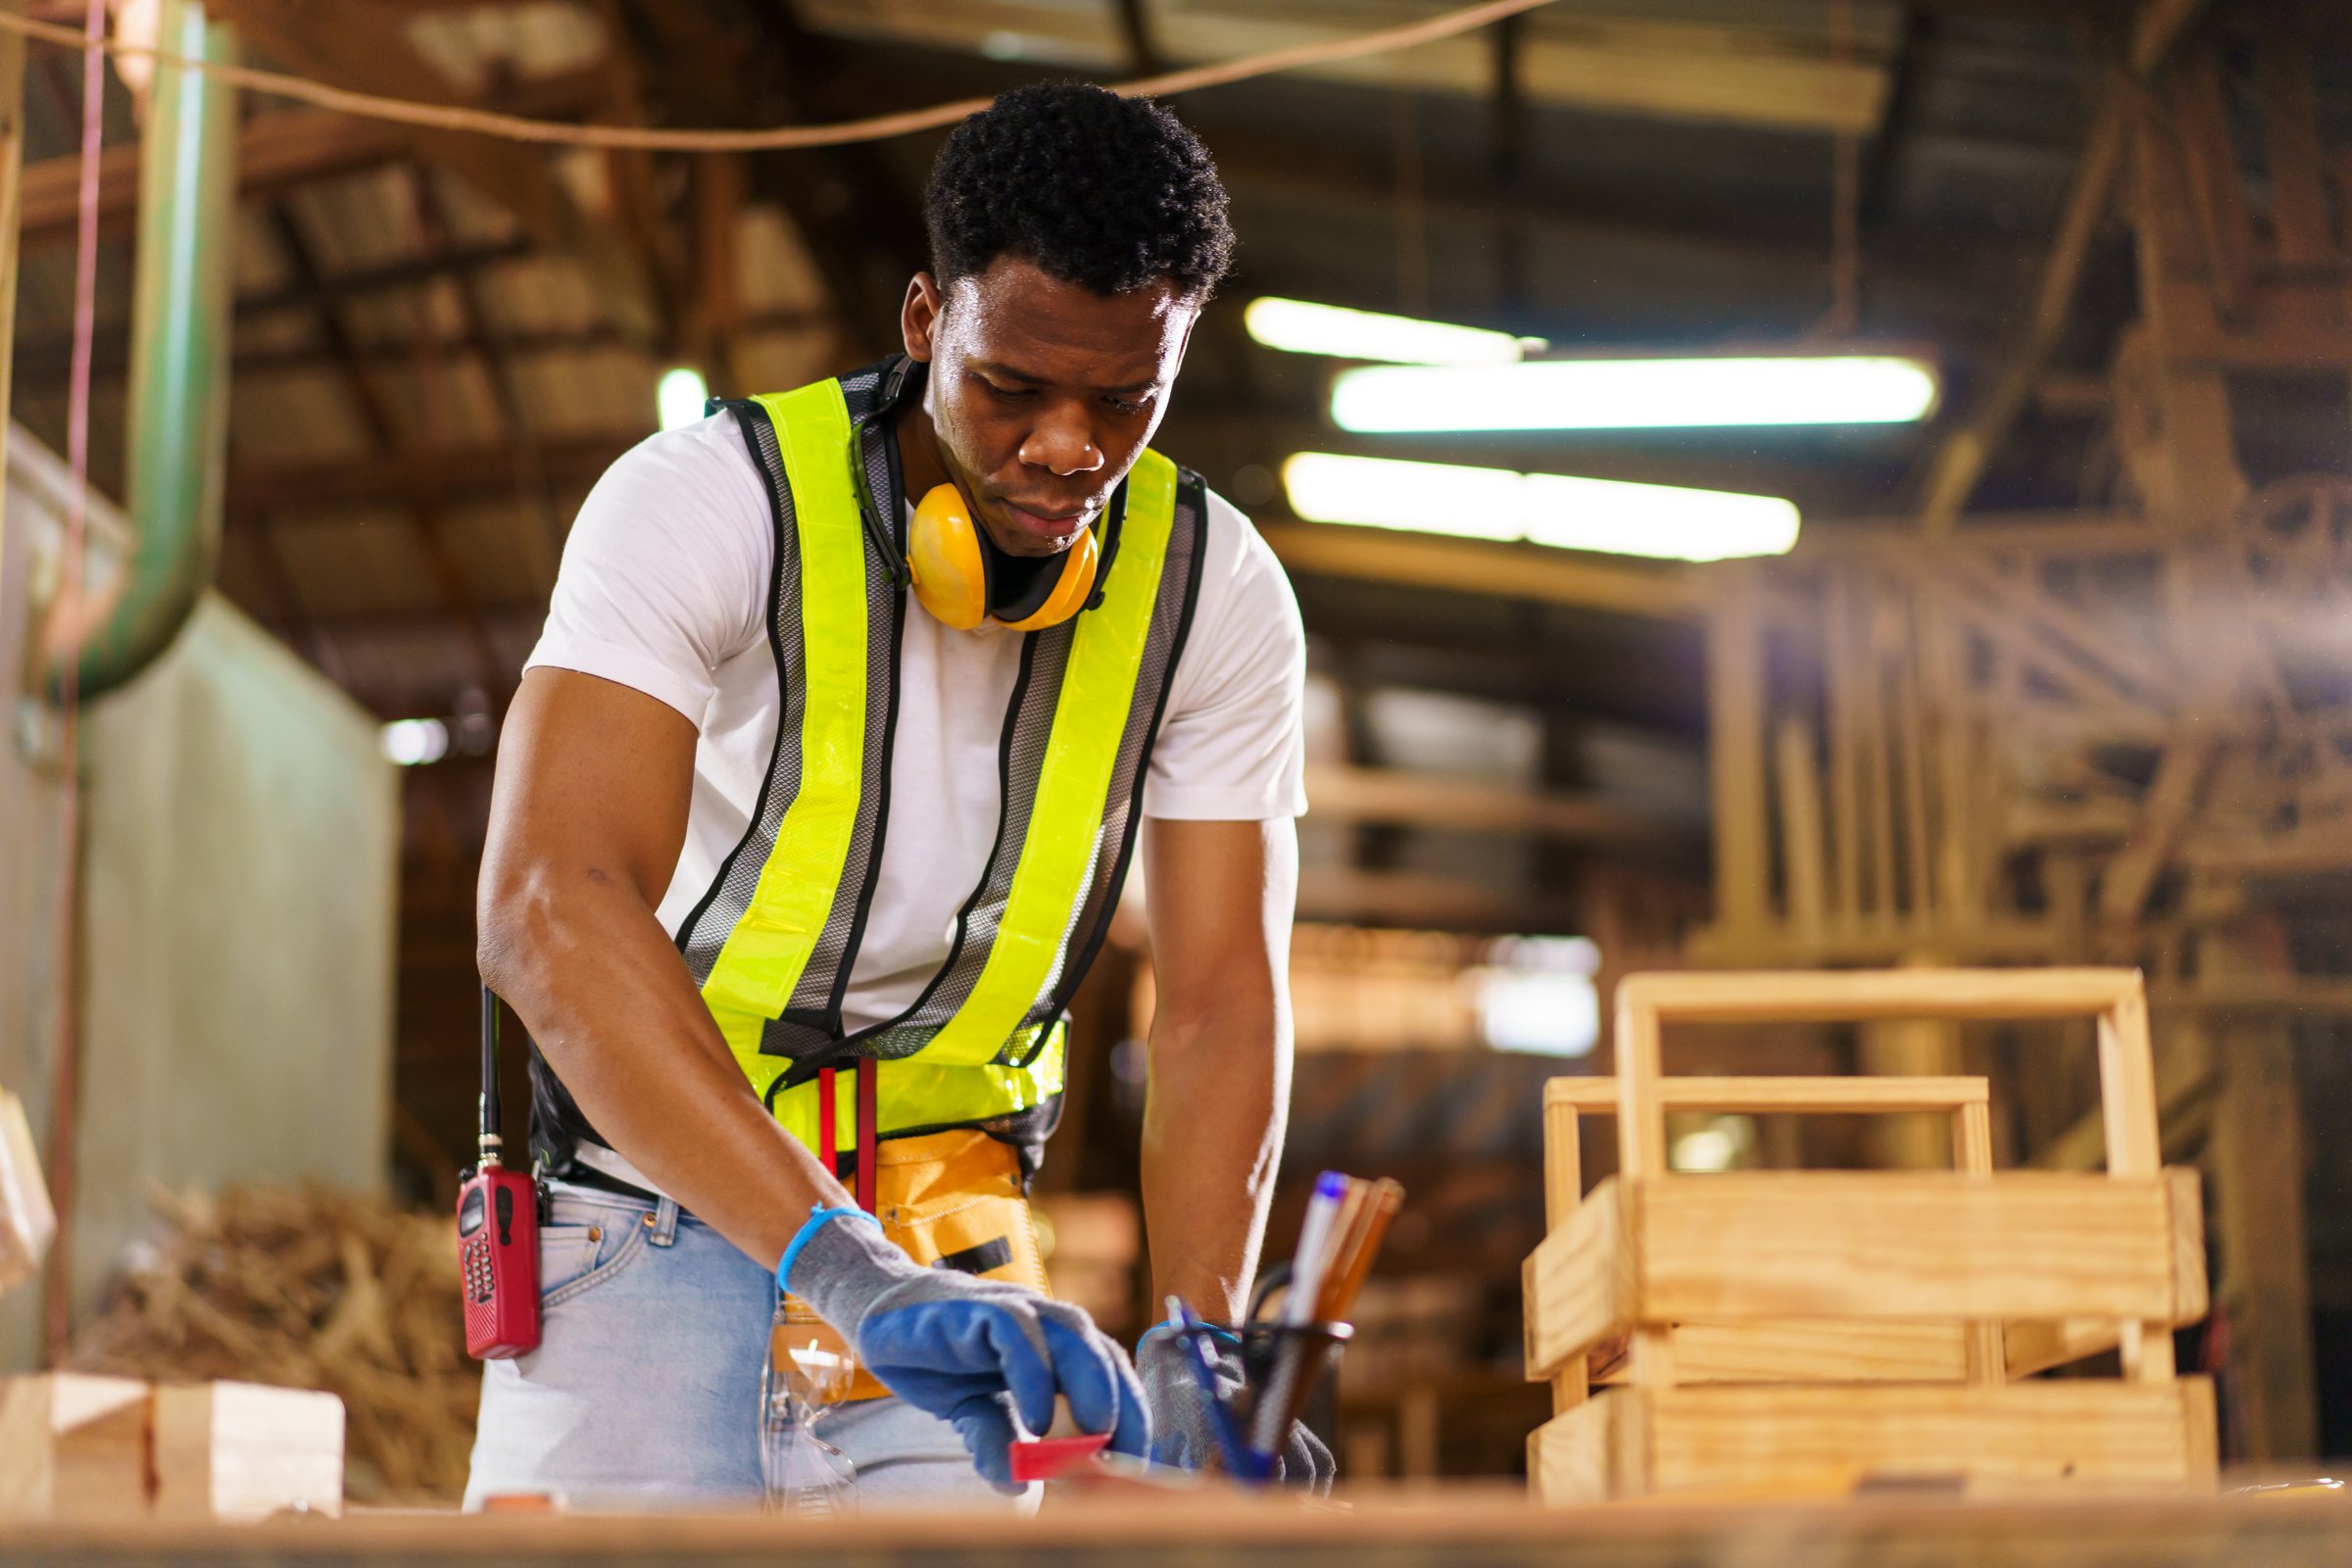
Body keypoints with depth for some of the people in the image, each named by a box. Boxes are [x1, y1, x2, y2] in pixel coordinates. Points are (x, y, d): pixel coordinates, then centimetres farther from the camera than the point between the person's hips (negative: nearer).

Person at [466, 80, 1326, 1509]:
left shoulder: (1213, 592, -7)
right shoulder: (706, 502, -20)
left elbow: (1224, 1003, -8)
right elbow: (553, 912, -34)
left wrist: (1198, 1349, -25)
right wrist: (851, 1274, -43)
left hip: (946, 1233, 3)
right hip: (657, 1214, -3)